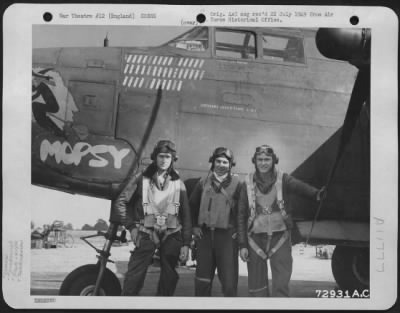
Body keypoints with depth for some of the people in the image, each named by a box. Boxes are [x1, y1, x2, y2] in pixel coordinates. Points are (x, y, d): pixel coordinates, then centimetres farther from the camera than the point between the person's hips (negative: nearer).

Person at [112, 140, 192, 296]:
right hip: (146, 235, -2)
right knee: (134, 279, -8)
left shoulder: (178, 184, 8)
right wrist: (131, 226, -1)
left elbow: (186, 216, 7)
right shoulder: (140, 179, 3)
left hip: (171, 236, 2)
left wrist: (186, 244, 1)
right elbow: (120, 203, 5)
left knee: (169, 280, 7)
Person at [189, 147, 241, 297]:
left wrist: (239, 230, -6)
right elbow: (192, 205, 17)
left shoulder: (236, 183, -2)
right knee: (202, 279, 9)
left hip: (227, 235, -3)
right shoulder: (203, 183, 8)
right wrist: (194, 226, 10)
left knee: (229, 280, -2)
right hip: (204, 234, 3)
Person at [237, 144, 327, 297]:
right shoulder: (248, 183, 0)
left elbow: (299, 186, -24)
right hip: (256, 239, 1)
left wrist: (316, 193, -45)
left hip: (280, 238, -1)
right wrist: (242, 244, -2)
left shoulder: (282, 179, -2)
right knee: (256, 288, 9)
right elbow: (241, 216, 3)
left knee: (281, 286, -4)